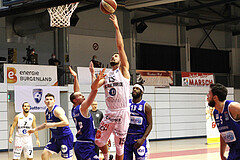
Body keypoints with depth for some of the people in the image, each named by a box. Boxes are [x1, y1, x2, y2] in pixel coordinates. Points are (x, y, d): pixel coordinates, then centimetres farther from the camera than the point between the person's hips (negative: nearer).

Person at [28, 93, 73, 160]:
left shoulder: (57, 110, -19)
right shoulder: (46, 112, 8)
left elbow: (66, 123, -30)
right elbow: (46, 124, 26)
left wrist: (52, 125, -28)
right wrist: (34, 129, 20)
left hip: (65, 137, -8)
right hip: (55, 137, 9)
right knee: (44, 154, 3)